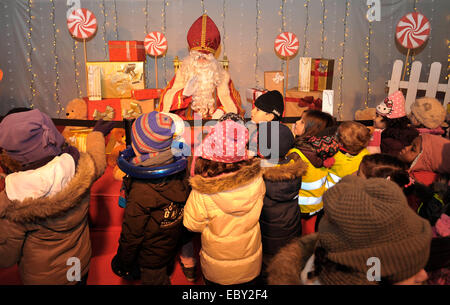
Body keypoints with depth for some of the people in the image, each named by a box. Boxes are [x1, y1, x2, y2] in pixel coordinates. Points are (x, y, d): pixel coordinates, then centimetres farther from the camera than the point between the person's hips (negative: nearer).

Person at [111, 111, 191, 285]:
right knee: (164, 274, 32)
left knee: (153, 279, 21)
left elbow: (131, 235, -25)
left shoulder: (141, 191, -37)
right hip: (173, 249, 5)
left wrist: (123, 264, -7)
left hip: (151, 255, -5)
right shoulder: (180, 173, -18)